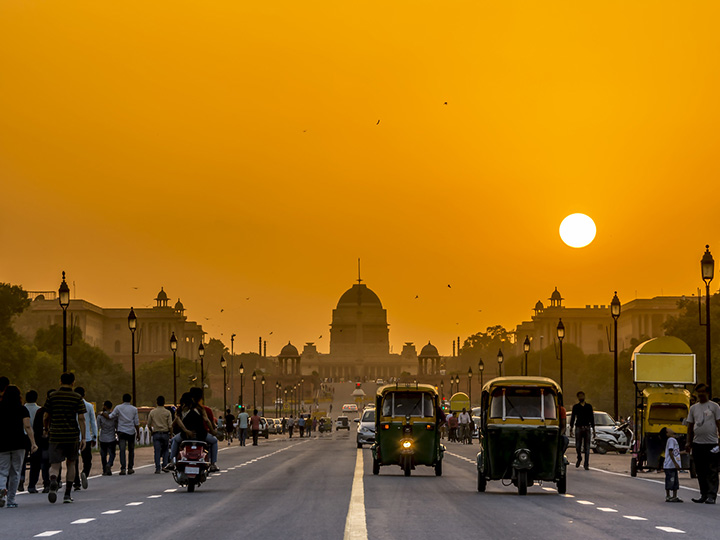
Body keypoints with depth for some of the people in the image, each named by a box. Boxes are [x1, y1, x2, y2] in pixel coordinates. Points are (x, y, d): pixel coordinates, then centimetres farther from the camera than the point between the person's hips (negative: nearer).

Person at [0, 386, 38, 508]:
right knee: (15, 472, 8)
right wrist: (33, 443, -11)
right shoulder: (22, 410, 0)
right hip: (18, 444, 0)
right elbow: (27, 427, -9)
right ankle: (11, 500, 8)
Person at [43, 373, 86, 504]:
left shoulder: (52, 396, 2)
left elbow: (46, 417, 6)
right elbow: (81, 418, -6)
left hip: (55, 435, 0)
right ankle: (67, 494, 18)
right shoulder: (77, 398, -1)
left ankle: (53, 481, -34)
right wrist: (83, 438, -4)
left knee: (55, 465, 0)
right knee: (71, 463, 18)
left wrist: (46, 429, 26)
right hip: (72, 435, 0)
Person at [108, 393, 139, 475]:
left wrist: (103, 414, 14)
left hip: (121, 432, -1)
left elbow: (110, 417, -2)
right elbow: (136, 423, 3)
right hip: (131, 432, 1)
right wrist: (138, 433, 10)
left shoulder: (118, 408, -1)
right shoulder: (134, 409, 3)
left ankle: (123, 468, -18)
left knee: (122, 450, -6)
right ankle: (130, 468, 15)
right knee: (131, 450, 13)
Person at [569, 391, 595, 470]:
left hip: (587, 428, 0)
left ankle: (586, 464, 0)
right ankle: (579, 458, 25)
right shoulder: (575, 407, 7)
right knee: (578, 446, -5)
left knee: (587, 447, -3)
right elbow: (573, 418, 8)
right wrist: (571, 429, 1)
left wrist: (593, 429, 7)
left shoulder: (589, 406, 10)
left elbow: (592, 418, 12)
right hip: (579, 428, 0)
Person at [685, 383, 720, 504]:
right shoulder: (693, 408, 15)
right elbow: (690, 426, 18)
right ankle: (703, 494, 15)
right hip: (697, 443, 5)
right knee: (700, 471, 8)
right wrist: (689, 442, 11)